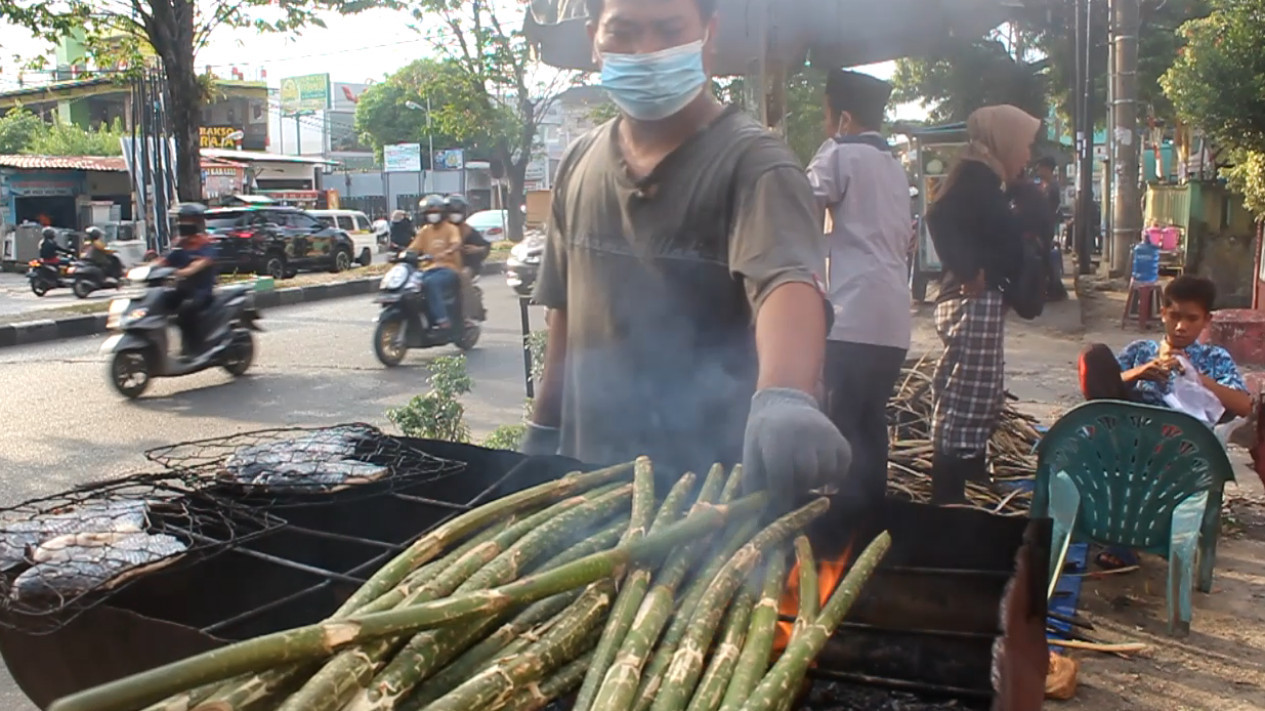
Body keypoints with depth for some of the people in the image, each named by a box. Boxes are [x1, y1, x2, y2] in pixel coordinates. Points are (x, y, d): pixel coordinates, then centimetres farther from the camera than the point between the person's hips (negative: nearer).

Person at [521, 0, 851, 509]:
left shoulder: (751, 160, -15)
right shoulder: (579, 164, 3)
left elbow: (788, 280, -34)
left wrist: (784, 397, -52)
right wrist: (544, 427, 13)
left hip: (714, 481, -5)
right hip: (593, 469, 5)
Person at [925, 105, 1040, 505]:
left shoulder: (984, 178, 18)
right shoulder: (976, 175, -12)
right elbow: (940, 217, -28)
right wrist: (969, 271, -25)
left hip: (983, 301, 11)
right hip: (974, 301, -11)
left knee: (984, 396, 20)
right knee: (965, 401, -8)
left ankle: (970, 470, 33)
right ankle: (947, 498, -3)